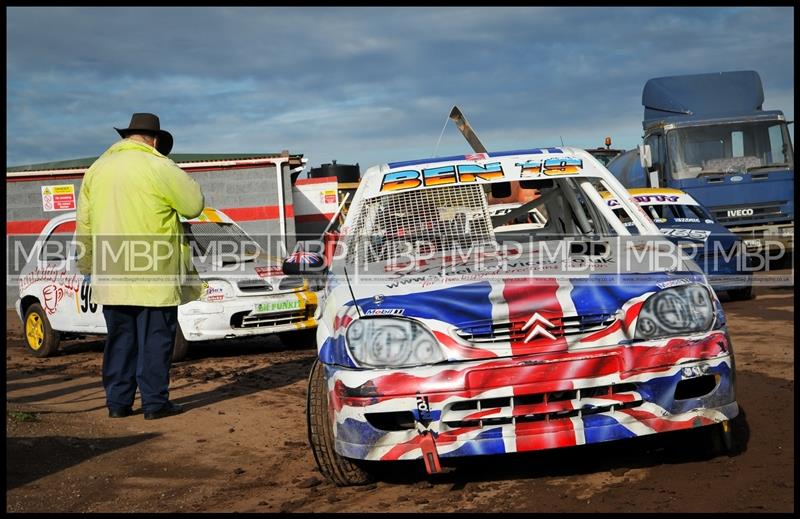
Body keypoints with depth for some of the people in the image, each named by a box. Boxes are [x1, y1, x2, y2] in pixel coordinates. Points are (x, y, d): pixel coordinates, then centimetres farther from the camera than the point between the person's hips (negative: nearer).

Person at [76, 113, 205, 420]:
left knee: (120, 340, 13)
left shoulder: (97, 169, 11)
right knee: (155, 340, 2)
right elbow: (195, 204, -4)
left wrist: (87, 265, 22)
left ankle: (117, 401, 15)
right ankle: (155, 403, 4)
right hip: (153, 276, -5)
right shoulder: (158, 168, -9)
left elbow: (84, 224, 14)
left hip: (111, 276, 5)